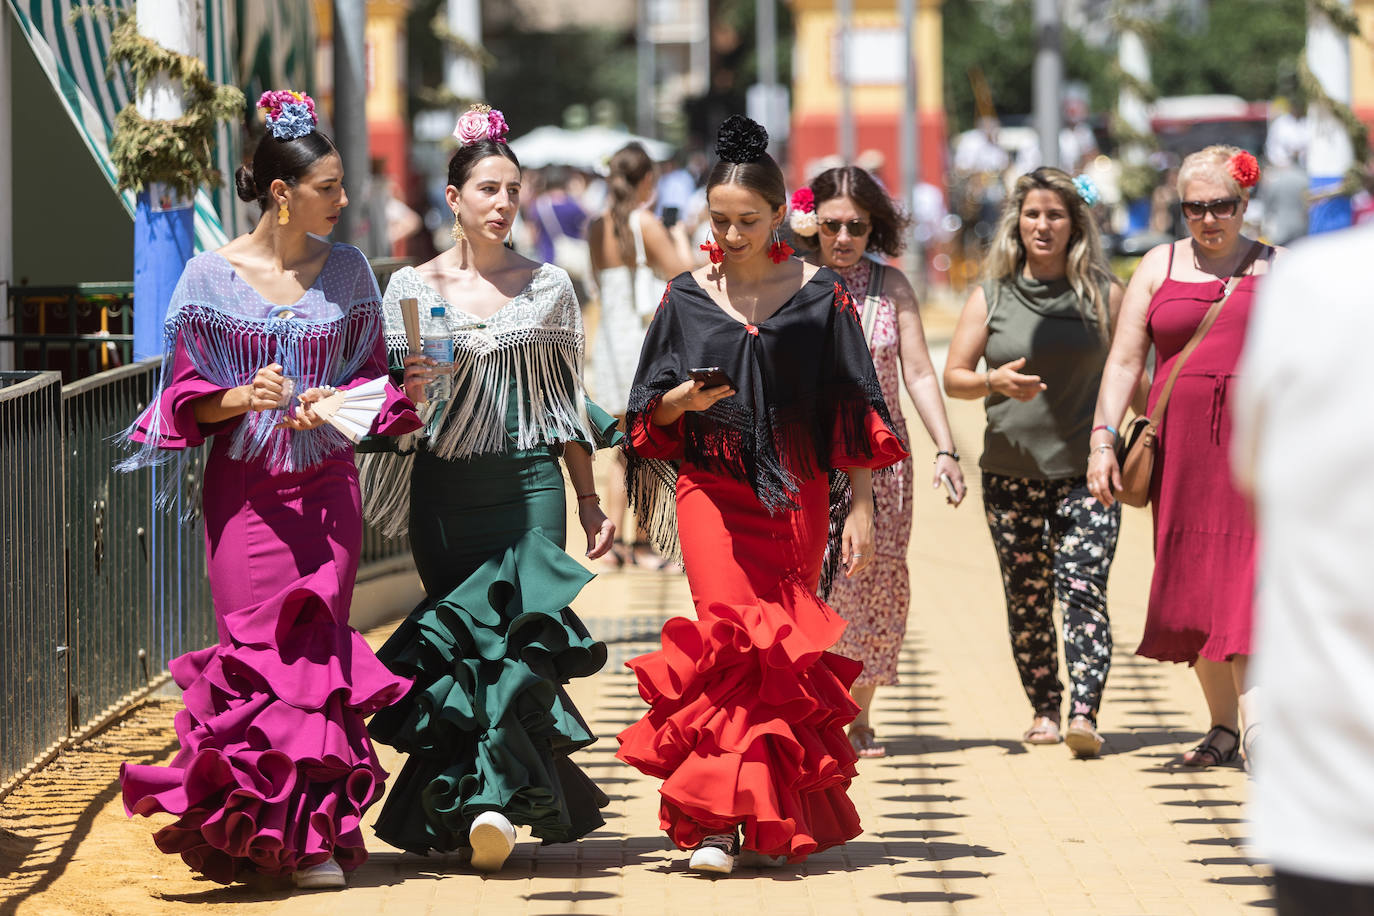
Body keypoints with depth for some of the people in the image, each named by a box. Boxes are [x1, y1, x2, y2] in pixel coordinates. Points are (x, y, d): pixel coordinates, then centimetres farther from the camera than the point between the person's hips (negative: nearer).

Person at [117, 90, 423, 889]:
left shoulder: (347, 270, 5)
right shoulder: (213, 277, -2)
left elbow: (374, 375, 11)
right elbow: (186, 394, 2)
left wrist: (329, 403, -9)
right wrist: (242, 398, -18)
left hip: (326, 486, 2)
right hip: (245, 488, -2)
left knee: (317, 644, -3)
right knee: (261, 649, -6)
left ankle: (311, 833, 3)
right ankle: (300, 830, 3)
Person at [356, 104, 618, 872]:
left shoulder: (548, 286, 8)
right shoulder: (414, 286, 5)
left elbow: (570, 405, 12)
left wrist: (591, 503, 11)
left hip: (529, 486, 0)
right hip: (446, 489, 0)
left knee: (524, 632, -15)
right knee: (462, 644, 0)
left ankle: (494, 796, -17)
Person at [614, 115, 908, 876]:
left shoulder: (819, 295, 1)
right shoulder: (687, 298, 4)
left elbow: (854, 410, 3)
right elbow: (651, 411, 10)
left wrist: (862, 508, -2)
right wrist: (687, 398, -13)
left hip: (796, 495, 1)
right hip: (713, 490, 0)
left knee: (787, 651, 1)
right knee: (732, 636, -16)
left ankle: (779, 816, 15)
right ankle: (718, 818, -16)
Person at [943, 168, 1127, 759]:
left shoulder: (1103, 295, 4)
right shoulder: (991, 297, 5)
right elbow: (952, 377, 6)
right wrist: (995, 382, -14)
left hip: (1085, 470, -2)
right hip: (1011, 470, 2)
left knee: (1083, 590, -14)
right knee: (1026, 599, 7)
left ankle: (1083, 714, -23)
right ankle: (1043, 709, 21)